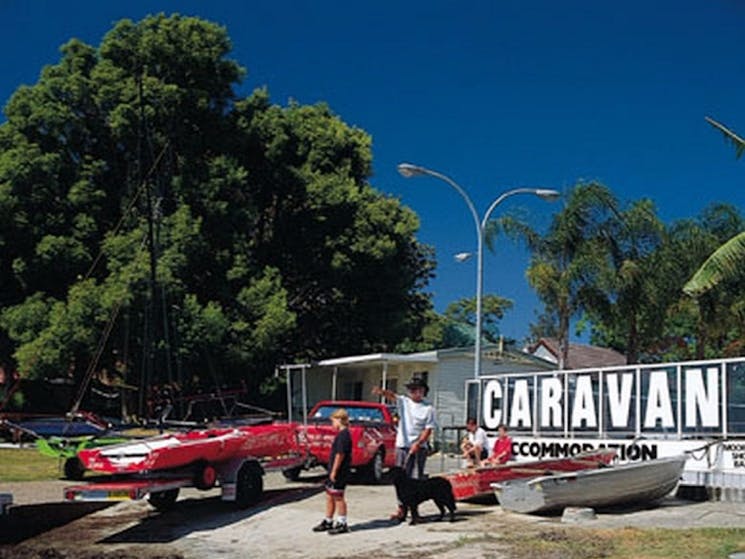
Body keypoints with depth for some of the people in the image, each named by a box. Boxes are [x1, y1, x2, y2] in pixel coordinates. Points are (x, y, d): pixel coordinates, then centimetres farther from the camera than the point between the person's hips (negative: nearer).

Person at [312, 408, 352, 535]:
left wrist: (334, 471, -21)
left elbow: (340, 454, -23)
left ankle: (342, 524, 7)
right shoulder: (342, 434, 14)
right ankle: (328, 522, 26)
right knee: (329, 496, 16)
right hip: (335, 472, 10)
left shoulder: (343, 435, -18)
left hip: (339, 472, -10)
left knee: (338, 497, -1)